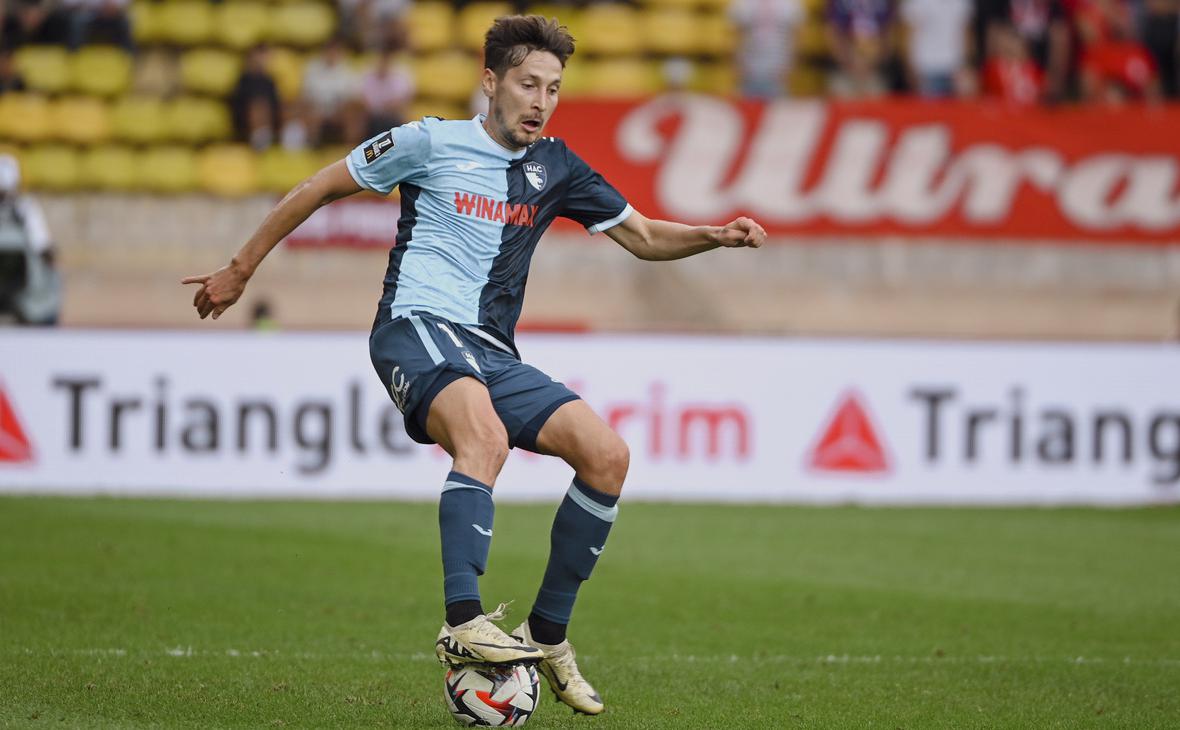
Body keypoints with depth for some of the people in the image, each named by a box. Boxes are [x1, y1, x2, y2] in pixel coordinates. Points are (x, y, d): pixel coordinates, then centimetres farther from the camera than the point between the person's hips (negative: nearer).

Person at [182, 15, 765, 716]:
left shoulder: (554, 167, 16)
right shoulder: (432, 143, 1)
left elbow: (645, 237, 21)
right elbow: (321, 188, 10)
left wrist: (714, 236, 0)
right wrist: (240, 270, 13)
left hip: (493, 354, 6)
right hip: (417, 325, -6)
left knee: (607, 454, -12)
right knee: (485, 436, -37)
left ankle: (548, 633, 1)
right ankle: (463, 622, -47)